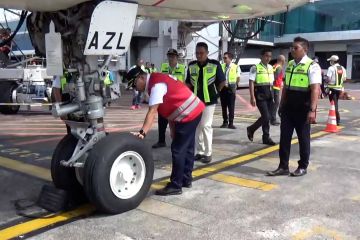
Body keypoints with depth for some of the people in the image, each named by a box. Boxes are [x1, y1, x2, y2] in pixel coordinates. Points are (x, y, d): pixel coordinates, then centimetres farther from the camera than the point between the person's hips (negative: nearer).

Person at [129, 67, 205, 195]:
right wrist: (173, 129, 11)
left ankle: (175, 186, 2)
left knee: (178, 150, -6)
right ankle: (186, 180, 30)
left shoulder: (156, 85, -19)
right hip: (194, 111, 11)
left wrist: (142, 132, -34)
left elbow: (152, 112, -29)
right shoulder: (156, 82, 11)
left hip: (189, 114, -11)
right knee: (186, 148, 18)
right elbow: (168, 105, 12)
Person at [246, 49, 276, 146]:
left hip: (269, 94, 7)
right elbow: (251, 83, -11)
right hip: (260, 94, -6)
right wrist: (252, 97, -17)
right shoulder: (255, 68, -8)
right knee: (266, 117, -11)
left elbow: (271, 82, 18)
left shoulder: (270, 68, 13)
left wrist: (272, 95, 15)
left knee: (267, 117, 8)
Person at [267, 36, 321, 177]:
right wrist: (281, 105, 16)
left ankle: (302, 167, 22)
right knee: (284, 137, 7)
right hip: (288, 108, 6)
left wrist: (312, 110, -26)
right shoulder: (290, 64, 9)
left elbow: (315, 89, -19)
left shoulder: (312, 66, -12)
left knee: (303, 138, 7)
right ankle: (283, 167, 16)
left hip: (303, 109, -6)